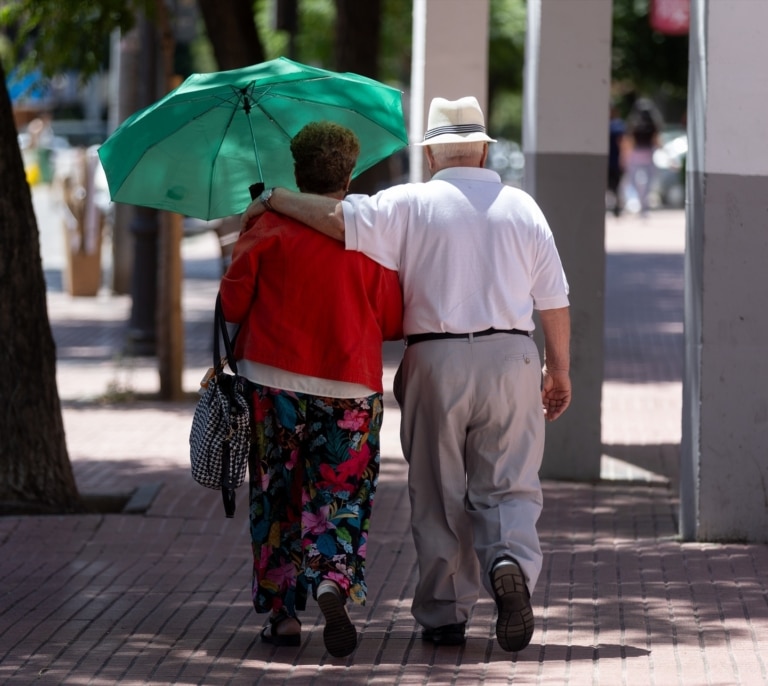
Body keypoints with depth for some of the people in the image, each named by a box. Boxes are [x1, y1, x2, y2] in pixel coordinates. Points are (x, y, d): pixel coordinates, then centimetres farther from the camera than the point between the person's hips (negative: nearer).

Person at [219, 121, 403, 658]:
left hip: (274, 383, 0)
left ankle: (284, 611, 9)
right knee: (341, 498, 6)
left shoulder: (267, 231, -3)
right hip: (350, 391, 0)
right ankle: (333, 584, -19)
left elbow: (233, 302, -1)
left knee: (277, 500, 11)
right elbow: (394, 322, 2)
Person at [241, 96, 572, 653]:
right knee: (508, 485, 5)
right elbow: (555, 302, 8)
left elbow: (337, 218, -13)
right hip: (510, 357, 1)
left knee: (437, 494, 7)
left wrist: (273, 200, 1)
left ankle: (445, 614, 8)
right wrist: (559, 370, 18)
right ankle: (511, 562, -24)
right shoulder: (522, 208, 8)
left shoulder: (409, 205, -1)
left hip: (435, 359, -1)